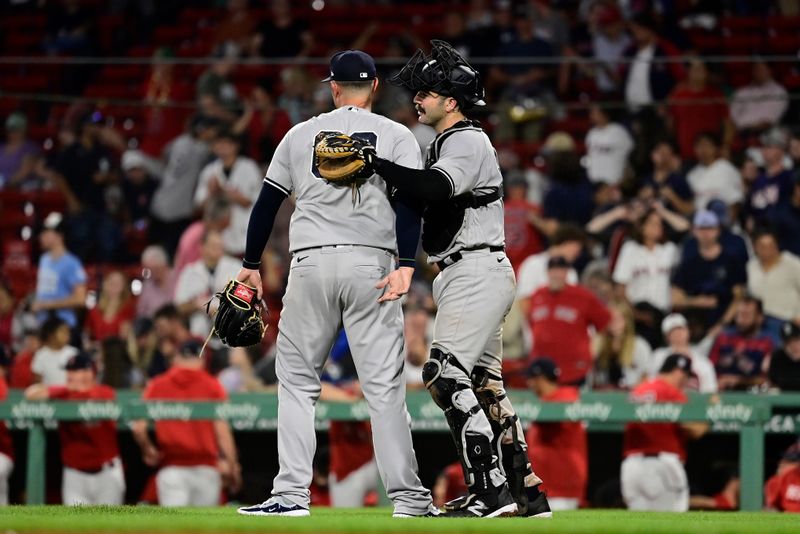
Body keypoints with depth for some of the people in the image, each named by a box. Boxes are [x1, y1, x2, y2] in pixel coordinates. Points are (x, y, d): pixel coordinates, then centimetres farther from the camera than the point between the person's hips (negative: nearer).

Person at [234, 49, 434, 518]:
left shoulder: (301, 134, 13)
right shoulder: (397, 136, 7)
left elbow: (267, 203, 14)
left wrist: (251, 265, 22)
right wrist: (406, 265, -15)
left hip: (311, 264, 1)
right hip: (371, 263, -1)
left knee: (297, 379, 8)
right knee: (384, 384, -1)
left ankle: (292, 493, -2)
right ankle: (409, 497, -3)